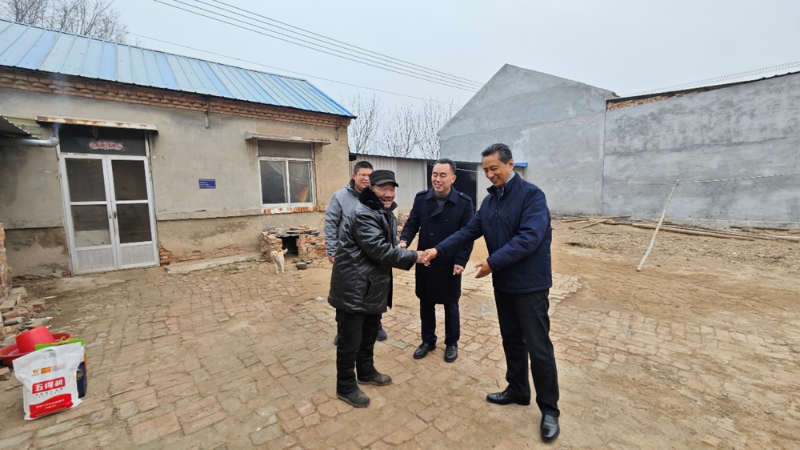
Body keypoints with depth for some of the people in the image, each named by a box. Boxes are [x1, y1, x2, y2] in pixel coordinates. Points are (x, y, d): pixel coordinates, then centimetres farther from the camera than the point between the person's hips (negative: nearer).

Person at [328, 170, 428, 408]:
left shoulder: (387, 213, 11)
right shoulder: (363, 214, -21)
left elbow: (390, 246, 13)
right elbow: (380, 250, -26)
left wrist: (410, 256, -6)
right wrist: (413, 257, -18)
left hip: (374, 286, 10)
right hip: (353, 288, -10)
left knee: (370, 334, 24)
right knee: (350, 340, 5)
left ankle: (366, 372, 44)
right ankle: (346, 387, 24)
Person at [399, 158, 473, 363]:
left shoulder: (464, 202, -9)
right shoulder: (421, 198, -1)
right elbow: (412, 224, 0)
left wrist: (460, 261, -14)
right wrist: (404, 240, -20)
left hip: (449, 265, -2)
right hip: (424, 263, 3)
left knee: (450, 305, 15)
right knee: (425, 304, 16)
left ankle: (452, 343, 35)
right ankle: (428, 340, 36)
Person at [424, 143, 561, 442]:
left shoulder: (531, 195, -15)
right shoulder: (490, 200, 8)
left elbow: (529, 238, -25)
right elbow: (469, 231, 4)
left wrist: (493, 262, -25)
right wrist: (439, 250, -7)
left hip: (530, 283, -7)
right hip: (503, 283, 7)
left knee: (538, 347, 3)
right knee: (512, 340, 18)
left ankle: (549, 409, 22)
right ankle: (517, 391, 37)